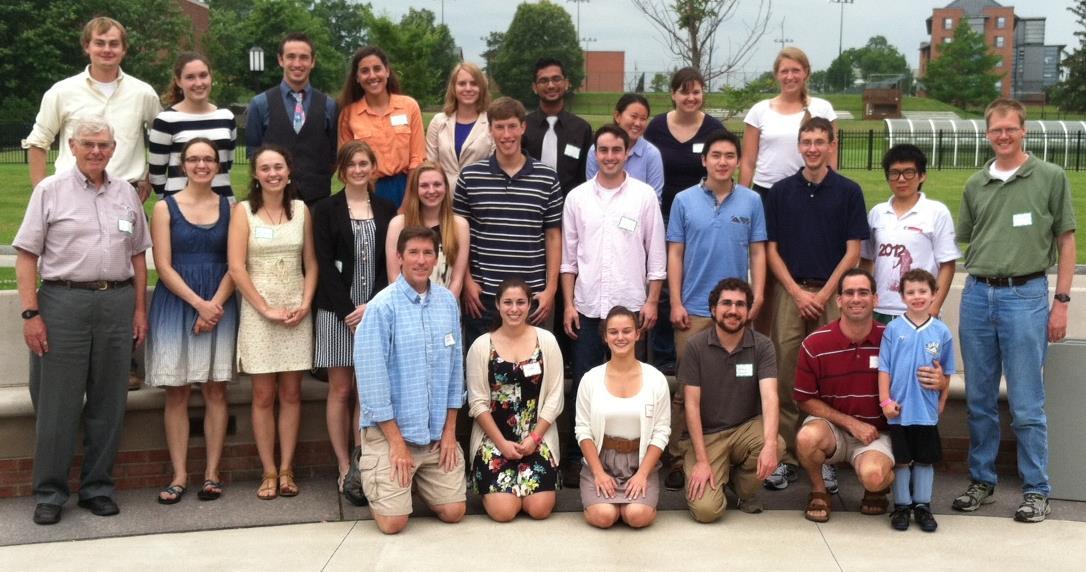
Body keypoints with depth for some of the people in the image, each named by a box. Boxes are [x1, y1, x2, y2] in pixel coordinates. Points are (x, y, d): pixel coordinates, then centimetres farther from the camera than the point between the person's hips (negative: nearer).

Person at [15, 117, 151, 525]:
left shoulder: (126, 193, 12)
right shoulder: (50, 191, 2)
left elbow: (138, 255, 15)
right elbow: (27, 254, -1)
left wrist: (139, 308, 9)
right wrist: (30, 312, -9)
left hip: (118, 302, 3)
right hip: (63, 300, -3)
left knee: (108, 403, 8)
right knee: (57, 403, 2)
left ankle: (98, 487, 19)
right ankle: (50, 492, 12)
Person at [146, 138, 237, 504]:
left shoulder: (230, 208, 7)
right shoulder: (165, 208, 2)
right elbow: (164, 267, -5)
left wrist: (215, 304, -11)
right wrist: (198, 304, -13)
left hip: (219, 306, 1)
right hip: (176, 304, -1)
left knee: (216, 390, 2)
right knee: (177, 392, 0)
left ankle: (211, 474, 7)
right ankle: (179, 476, 5)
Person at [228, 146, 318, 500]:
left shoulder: (301, 210, 8)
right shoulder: (243, 211, 0)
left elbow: (311, 263, 8)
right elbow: (236, 267, -6)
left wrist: (305, 304, -6)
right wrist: (267, 310, -11)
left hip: (297, 311, 2)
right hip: (258, 311, -2)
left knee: (291, 393, 4)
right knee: (263, 395, 1)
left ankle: (286, 470, 11)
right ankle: (269, 472, 8)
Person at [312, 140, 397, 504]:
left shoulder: (387, 211, 10)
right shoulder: (326, 211, 4)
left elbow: (391, 265, 5)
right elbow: (325, 265, -3)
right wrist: (349, 310, -12)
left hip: (375, 311, 2)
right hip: (337, 311, -2)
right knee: (341, 390, 1)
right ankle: (345, 470, 5)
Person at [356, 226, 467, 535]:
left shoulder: (448, 301, 1)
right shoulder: (382, 306, -14)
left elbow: (455, 365, 6)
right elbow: (372, 376, -13)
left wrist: (449, 430, 3)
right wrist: (397, 441, -12)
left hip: (437, 431, 4)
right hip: (390, 429, -4)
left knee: (454, 512, 2)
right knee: (392, 522, -6)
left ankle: (416, 482, 32)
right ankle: (373, 474, 25)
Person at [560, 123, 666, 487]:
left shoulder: (644, 196, 1)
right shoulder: (577, 198, 5)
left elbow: (656, 253, 3)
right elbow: (568, 255, 7)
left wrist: (652, 301, -3)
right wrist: (568, 303, 1)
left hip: (631, 305, -1)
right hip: (587, 307, 1)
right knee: (582, 385, 4)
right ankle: (577, 457, 14)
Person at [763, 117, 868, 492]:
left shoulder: (848, 192, 4)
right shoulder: (780, 192, 7)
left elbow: (852, 250, 0)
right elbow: (771, 249, 5)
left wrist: (823, 294, -8)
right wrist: (798, 292, -5)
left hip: (832, 294, -1)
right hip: (789, 292, 1)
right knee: (785, 379, 1)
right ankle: (785, 457, 9)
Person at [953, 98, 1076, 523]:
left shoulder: (1051, 178, 2)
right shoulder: (975, 185, 11)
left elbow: (1066, 241, 2)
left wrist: (1061, 302, -3)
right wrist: (978, 284, 6)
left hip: (1025, 295, -4)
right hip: (977, 295, 4)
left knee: (1027, 405, -1)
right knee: (979, 401, 10)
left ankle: (1036, 490, 11)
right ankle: (981, 482, 22)